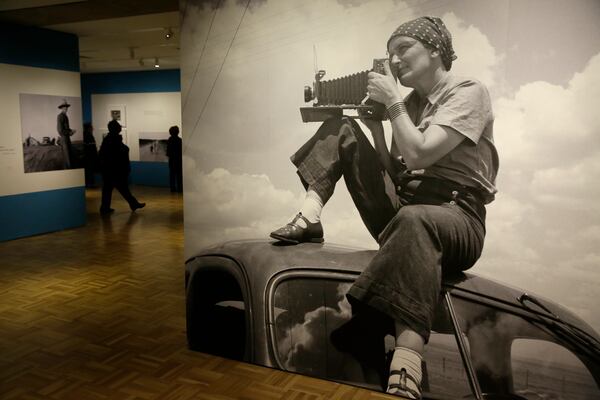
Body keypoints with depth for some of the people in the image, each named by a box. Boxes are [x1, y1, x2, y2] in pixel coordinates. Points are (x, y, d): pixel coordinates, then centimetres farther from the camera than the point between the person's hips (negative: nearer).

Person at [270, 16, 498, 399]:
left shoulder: (469, 92, -3)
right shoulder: (409, 104, 18)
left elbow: (419, 154, -18)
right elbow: (394, 173, 14)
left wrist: (391, 101, -8)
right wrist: (376, 124, 5)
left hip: (455, 218, -7)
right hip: (402, 211, 7)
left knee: (412, 220, -46)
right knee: (342, 128, 4)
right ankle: (309, 217, -14)